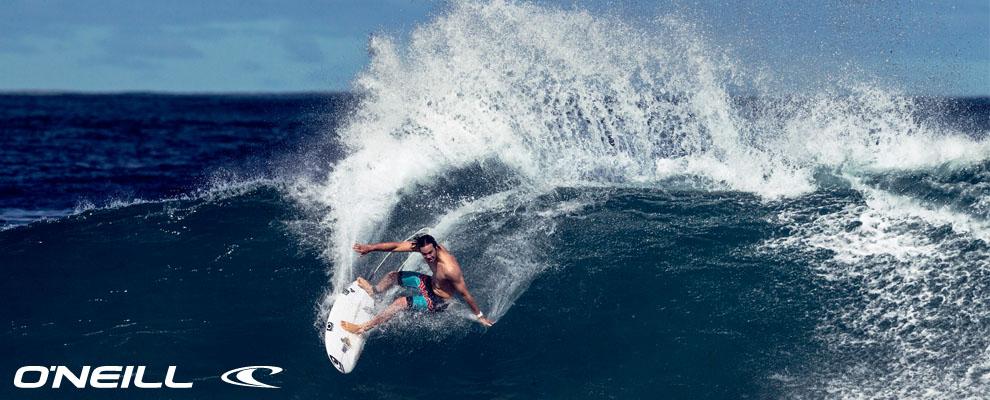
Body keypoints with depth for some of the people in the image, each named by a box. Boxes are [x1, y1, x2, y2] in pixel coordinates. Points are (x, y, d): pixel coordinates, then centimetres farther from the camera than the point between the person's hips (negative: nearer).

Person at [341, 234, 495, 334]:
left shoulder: (449, 268, -40)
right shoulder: (422, 246, -22)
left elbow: (465, 294, -30)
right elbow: (396, 245, -15)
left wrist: (479, 316, -20)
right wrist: (370, 248, -23)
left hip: (437, 301, -8)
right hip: (430, 282, 8)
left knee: (401, 302, -19)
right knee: (393, 276, 16)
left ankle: (363, 328, -10)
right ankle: (374, 291, 49)